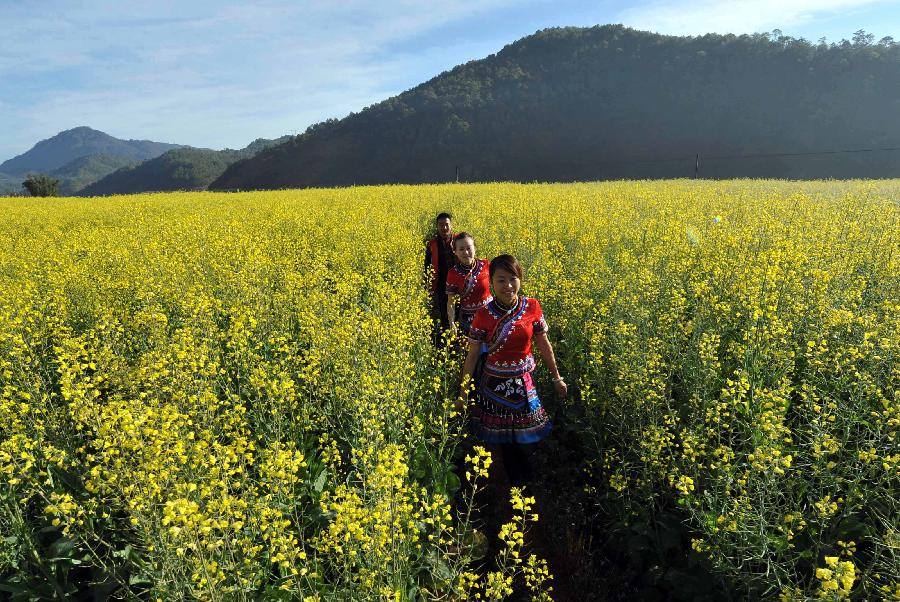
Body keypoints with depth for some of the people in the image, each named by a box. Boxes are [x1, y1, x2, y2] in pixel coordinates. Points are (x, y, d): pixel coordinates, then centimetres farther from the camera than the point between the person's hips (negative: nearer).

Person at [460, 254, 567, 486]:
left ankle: (524, 475, 40)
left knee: (526, 438, 11)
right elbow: (472, 355, -7)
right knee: (504, 440, 12)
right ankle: (517, 484, 35)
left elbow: (544, 345, 3)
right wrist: (463, 392, -5)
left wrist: (557, 378, 10)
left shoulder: (532, 307, -10)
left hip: (524, 383, 2)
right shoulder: (484, 315, -15)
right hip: (494, 385, -1)